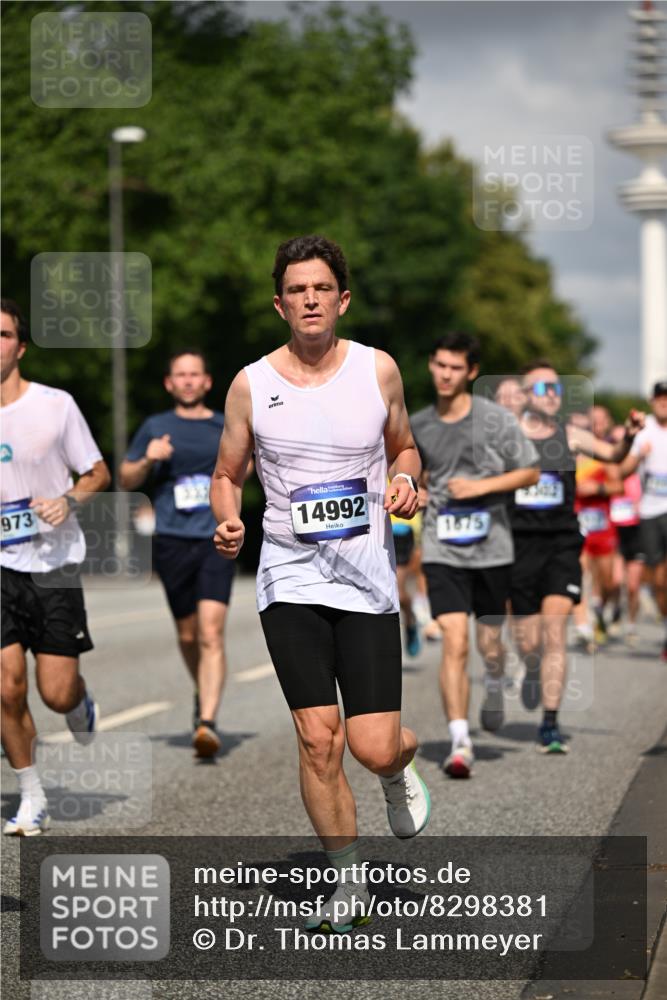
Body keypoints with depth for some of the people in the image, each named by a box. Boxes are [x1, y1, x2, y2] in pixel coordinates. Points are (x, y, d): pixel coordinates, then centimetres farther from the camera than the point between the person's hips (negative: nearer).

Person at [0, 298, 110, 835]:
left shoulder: (56, 405, -5)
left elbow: (98, 474, 5)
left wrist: (68, 500, -14)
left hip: (54, 565, -1)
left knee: (57, 694, -4)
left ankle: (81, 705, 34)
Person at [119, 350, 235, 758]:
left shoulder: (226, 427, 9)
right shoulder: (156, 427, 9)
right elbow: (126, 480, 13)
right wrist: (148, 460, -6)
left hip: (217, 539, -1)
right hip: (172, 540, 1)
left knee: (211, 632, -15)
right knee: (188, 634, 9)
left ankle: (208, 722, -23)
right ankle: (203, 693, 38)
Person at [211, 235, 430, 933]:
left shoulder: (377, 370, 2)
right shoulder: (251, 385, 1)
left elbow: (403, 448, 18)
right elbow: (227, 473, 12)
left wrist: (405, 482, -4)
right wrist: (228, 520, -9)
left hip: (367, 576, 0)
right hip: (290, 577, 0)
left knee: (375, 748, -7)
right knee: (317, 736, -8)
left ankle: (399, 772, 31)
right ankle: (349, 882, 9)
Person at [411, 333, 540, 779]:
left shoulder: (496, 419, -4)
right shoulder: (418, 425, 4)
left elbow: (531, 473, 0)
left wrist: (480, 487, -12)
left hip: (492, 547, 0)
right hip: (443, 552, 0)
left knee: (490, 645, 11)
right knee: (455, 644, -13)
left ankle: (495, 685, 47)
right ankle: (460, 743, -13)